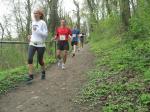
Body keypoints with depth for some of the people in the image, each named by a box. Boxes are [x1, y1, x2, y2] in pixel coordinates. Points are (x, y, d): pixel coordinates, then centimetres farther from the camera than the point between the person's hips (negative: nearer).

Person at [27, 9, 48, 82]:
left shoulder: (43, 23, -9)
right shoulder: (33, 22, 10)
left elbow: (46, 34, -15)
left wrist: (37, 30, -24)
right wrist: (31, 36, 10)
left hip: (40, 45, -4)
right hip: (32, 44, 5)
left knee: (40, 60, 8)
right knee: (29, 58, -15)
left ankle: (43, 72, 36)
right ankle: (30, 75, -10)